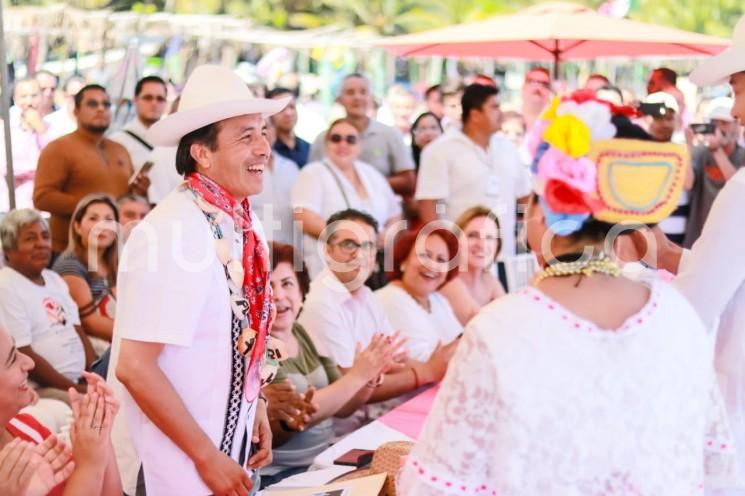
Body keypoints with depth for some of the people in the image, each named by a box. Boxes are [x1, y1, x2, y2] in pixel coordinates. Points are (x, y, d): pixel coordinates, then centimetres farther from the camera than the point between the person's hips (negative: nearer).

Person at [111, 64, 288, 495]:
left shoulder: (245, 224, -1)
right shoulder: (173, 233, -23)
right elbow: (134, 367, -24)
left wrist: (255, 408, 6)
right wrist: (206, 456, -18)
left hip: (227, 446, 7)